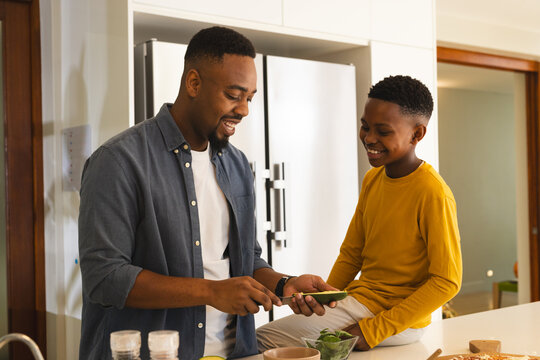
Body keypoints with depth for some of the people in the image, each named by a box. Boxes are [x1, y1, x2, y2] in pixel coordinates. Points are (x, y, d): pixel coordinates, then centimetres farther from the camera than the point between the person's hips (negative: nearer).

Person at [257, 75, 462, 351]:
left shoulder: (433, 194, -18)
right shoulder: (372, 179, 8)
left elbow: (446, 282, -17)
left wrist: (374, 329, -19)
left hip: (396, 316, -8)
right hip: (359, 298, 8)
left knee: (263, 339, -15)